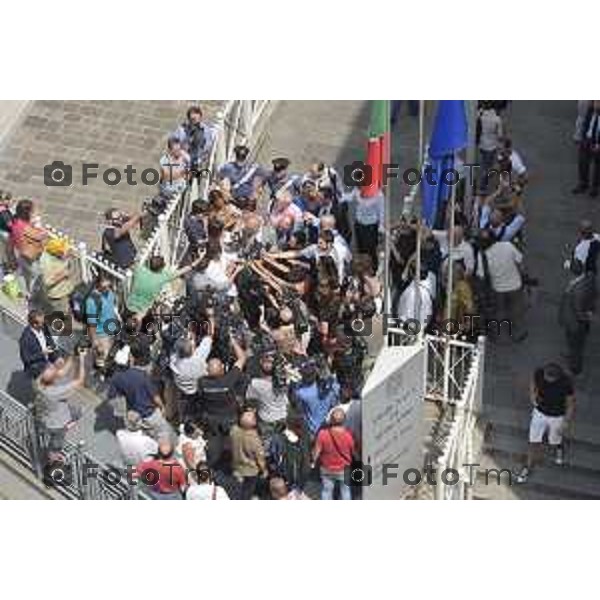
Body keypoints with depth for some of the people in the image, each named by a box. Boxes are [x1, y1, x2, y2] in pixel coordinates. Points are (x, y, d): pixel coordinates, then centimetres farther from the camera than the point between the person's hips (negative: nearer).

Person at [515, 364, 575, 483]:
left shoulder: (566, 383, -33)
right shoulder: (539, 373, -25)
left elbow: (571, 404, -17)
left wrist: (566, 423, -11)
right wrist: (533, 395, -16)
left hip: (557, 416, -2)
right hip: (540, 412, 2)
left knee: (554, 442, 21)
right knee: (534, 442, 10)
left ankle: (558, 447, 58)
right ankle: (528, 467, 31)